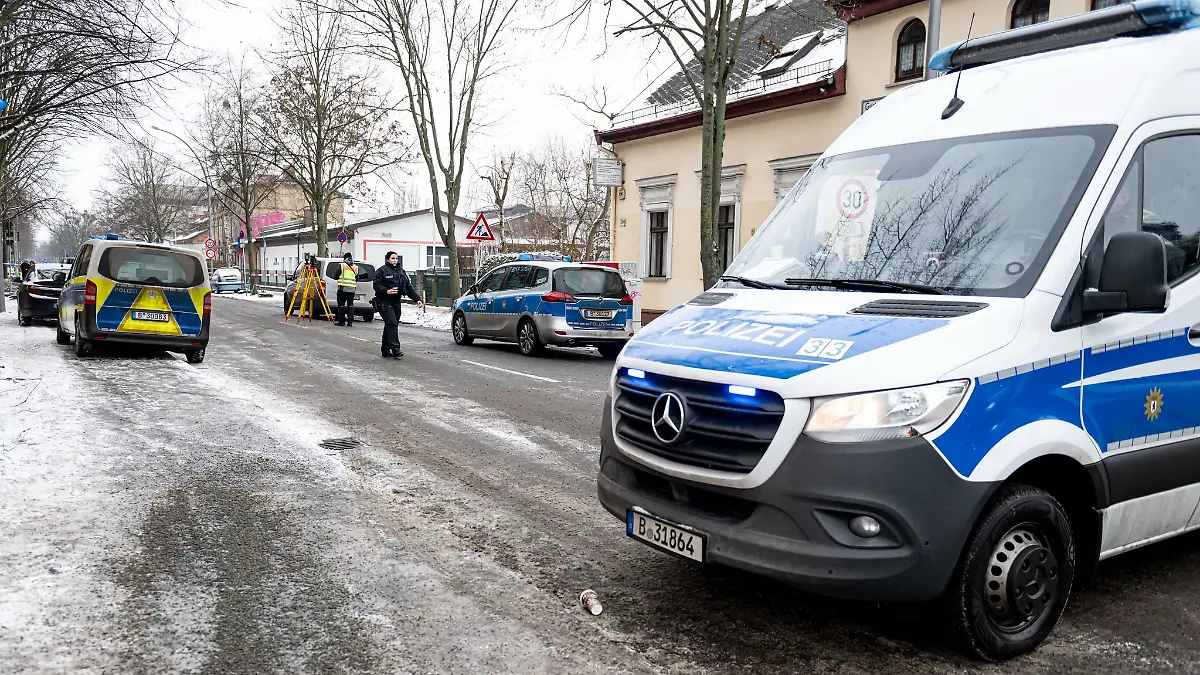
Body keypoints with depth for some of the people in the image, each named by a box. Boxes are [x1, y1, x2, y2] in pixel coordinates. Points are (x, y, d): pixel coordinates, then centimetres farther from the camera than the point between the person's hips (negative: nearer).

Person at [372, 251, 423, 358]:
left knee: (390, 325, 10)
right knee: (392, 323, -18)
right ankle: (395, 348, -21)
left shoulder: (401, 272, 16)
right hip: (384, 302, -7)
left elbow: (409, 287, 16)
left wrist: (417, 299, 8)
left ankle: (385, 349, 18)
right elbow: (377, 286, -12)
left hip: (396, 302, 7)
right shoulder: (381, 271, -4)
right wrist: (387, 291, -28)